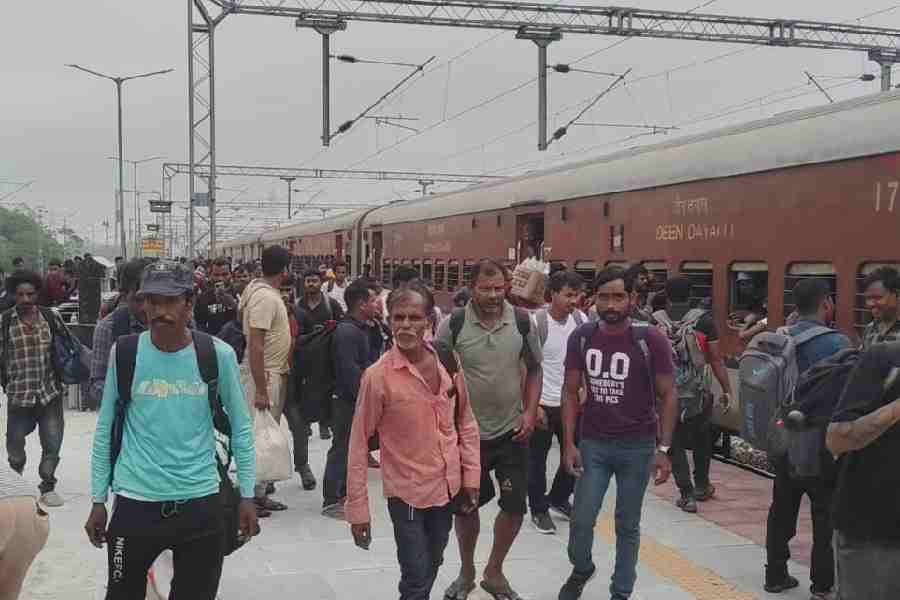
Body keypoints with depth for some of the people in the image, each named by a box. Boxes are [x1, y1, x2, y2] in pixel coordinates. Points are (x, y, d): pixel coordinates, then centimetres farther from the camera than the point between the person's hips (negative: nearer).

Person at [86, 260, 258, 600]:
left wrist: (247, 495, 1)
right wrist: (98, 500, 4)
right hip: (135, 502, 1)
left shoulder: (218, 354, -7)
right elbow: (106, 429, 4)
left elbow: (240, 427, 2)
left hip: (201, 502, 0)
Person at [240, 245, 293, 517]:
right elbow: (255, 345, -24)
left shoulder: (261, 290, 9)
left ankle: (260, 492, 25)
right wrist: (260, 390, -25)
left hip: (275, 374, 10)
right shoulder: (265, 297, -20)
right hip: (265, 376, -10)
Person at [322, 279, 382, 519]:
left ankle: (343, 493, 27)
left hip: (359, 399, 10)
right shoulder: (346, 331, -18)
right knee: (342, 448, -4)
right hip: (347, 400, -10)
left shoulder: (362, 329, 14)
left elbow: (371, 358, 15)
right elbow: (350, 369, -24)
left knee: (351, 447, 16)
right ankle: (331, 501, 2)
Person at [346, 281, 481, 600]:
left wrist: (471, 474, 3)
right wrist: (357, 508, -12)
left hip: (448, 488, 5)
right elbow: (359, 443, -13)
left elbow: (466, 422, 8)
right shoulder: (378, 376, -18)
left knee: (432, 567, 23)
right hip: (407, 492, -5)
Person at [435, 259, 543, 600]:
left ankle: (494, 571, 27)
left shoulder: (522, 322, -5)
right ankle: (466, 571, 34)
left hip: (511, 431, 1)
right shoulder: (454, 324, -10)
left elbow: (534, 369, 6)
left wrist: (530, 412, -4)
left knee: (515, 507, 4)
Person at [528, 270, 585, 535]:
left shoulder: (581, 320, 0)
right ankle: (539, 510, 23)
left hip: (571, 403, 5)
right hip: (543, 404, -5)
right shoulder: (536, 322, -15)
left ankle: (558, 499, 36)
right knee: (537, 459, 7)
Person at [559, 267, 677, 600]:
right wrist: (569, 443, -3)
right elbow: (570, 391, 3)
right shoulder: (582, 337, -3)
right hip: (592, 443, 2)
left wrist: (663, 449, -11)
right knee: (581, 520, 3)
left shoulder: (651, 340, -12)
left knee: (627, 525, 10)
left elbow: (668, 396, -6)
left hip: (637, 446, -2)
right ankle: (581, 570, 33)